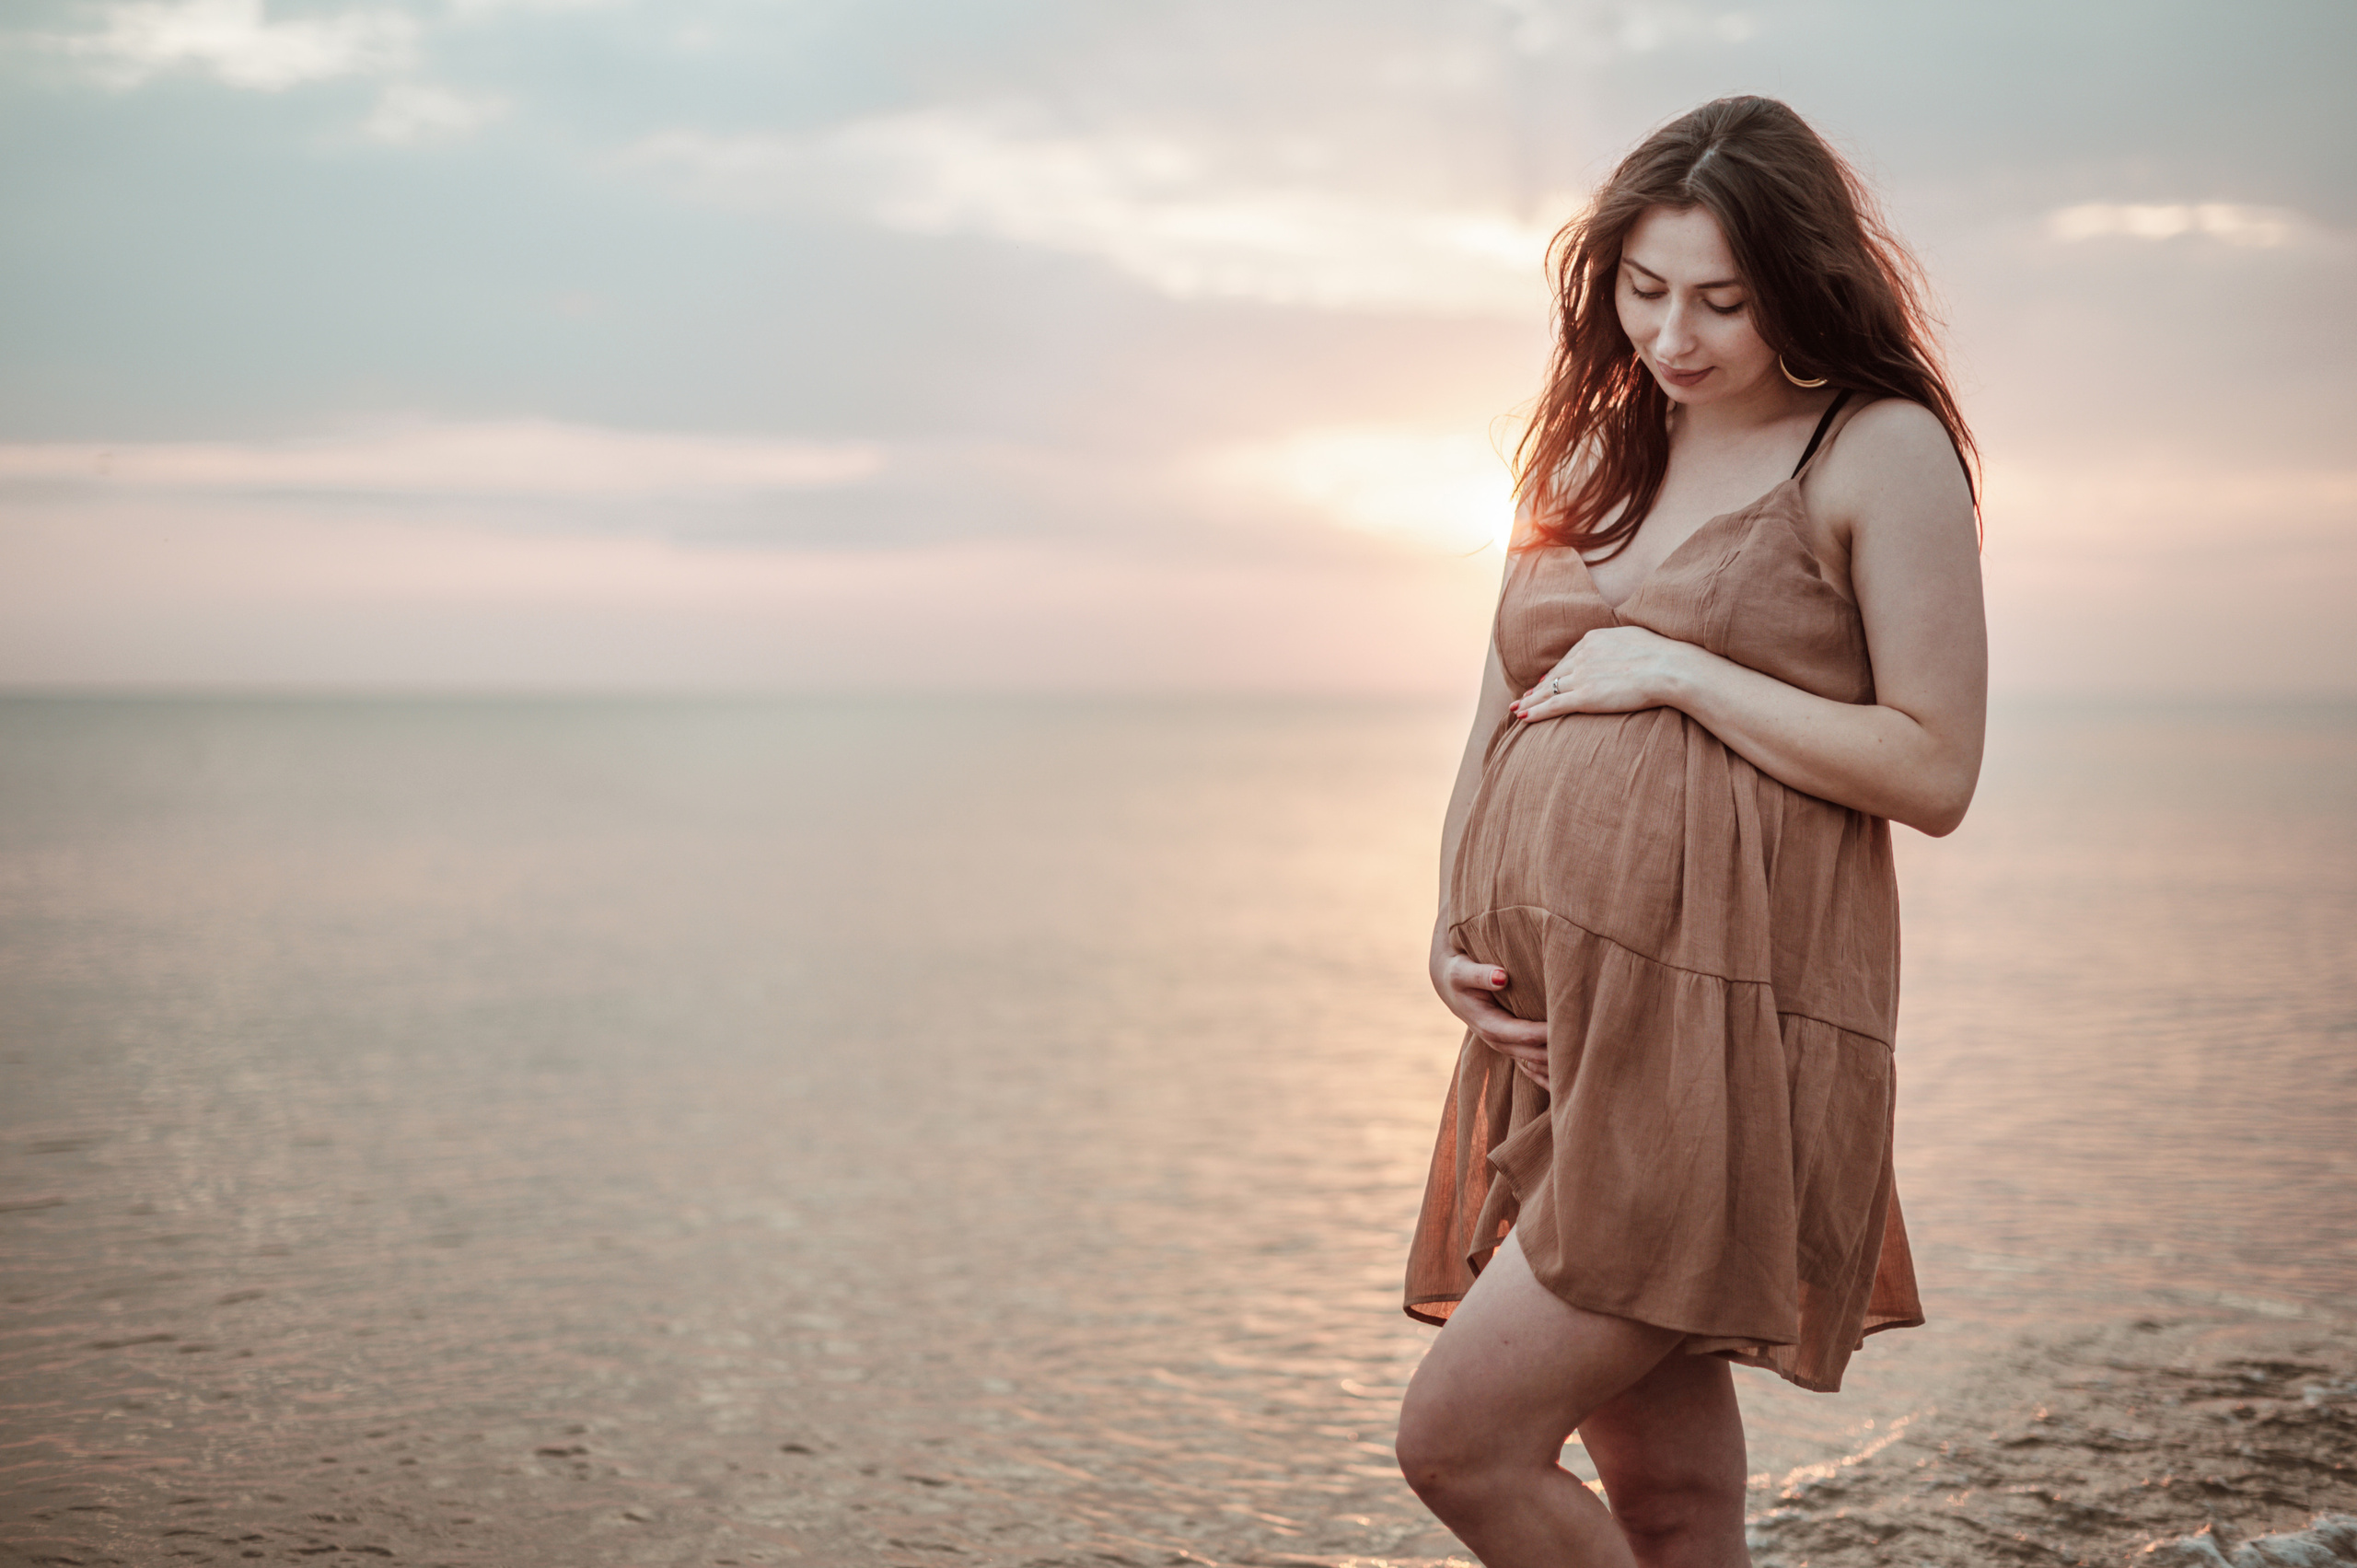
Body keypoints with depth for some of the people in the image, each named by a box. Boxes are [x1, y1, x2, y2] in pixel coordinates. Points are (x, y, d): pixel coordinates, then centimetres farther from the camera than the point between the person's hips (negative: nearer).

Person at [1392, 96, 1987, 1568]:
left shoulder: (1884, 451, -1)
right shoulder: (1597, 454, 18)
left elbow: (1935, 771, -8)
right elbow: (1503, 722, 21)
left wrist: (1679, 676, -10)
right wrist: (1453, 936, 6)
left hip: (1721, 1027, -6)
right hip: (1555, 1029, 7)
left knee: (1462, 1438, -12)